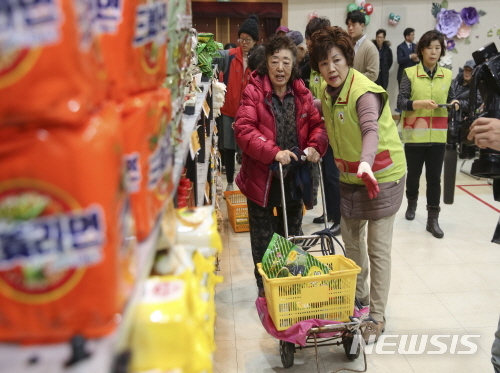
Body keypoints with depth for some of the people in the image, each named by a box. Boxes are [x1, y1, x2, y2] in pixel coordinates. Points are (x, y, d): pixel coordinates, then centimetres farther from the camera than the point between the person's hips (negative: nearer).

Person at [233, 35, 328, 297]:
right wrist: (273, 152, -32)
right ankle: (264, 288, 28)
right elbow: (244, 130, -20)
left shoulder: (301, 93, 3)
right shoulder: (253, 92, -11)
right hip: (262, 176, -4)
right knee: (263, 238, 10)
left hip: (295, 175, 4)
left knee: (292, 234, 19)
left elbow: (317, 123, 3)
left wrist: (315, 146, -18)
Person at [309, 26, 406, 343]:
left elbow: (371, 130, -42)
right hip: (350, 177, 7)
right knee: (351, 240, 17)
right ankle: (358, 296, 38)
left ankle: (377, 316, 14)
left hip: (381, 175, -7)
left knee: (378, 248, -1)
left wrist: (366, 162, -58)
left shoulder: (365, 92, -24)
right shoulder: (328, 91, 0)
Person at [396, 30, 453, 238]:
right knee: (413, 173, 13)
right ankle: (411, 203, 39)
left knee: (434, 177, 2)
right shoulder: (410, 73, -3)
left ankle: (433, 219, 9)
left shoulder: (447, 75, 7)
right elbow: (401, 102, -12)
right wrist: (420, 103, -28)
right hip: (414, 134, -2)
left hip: (437, 135, 2)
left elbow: (449, 101, 14)